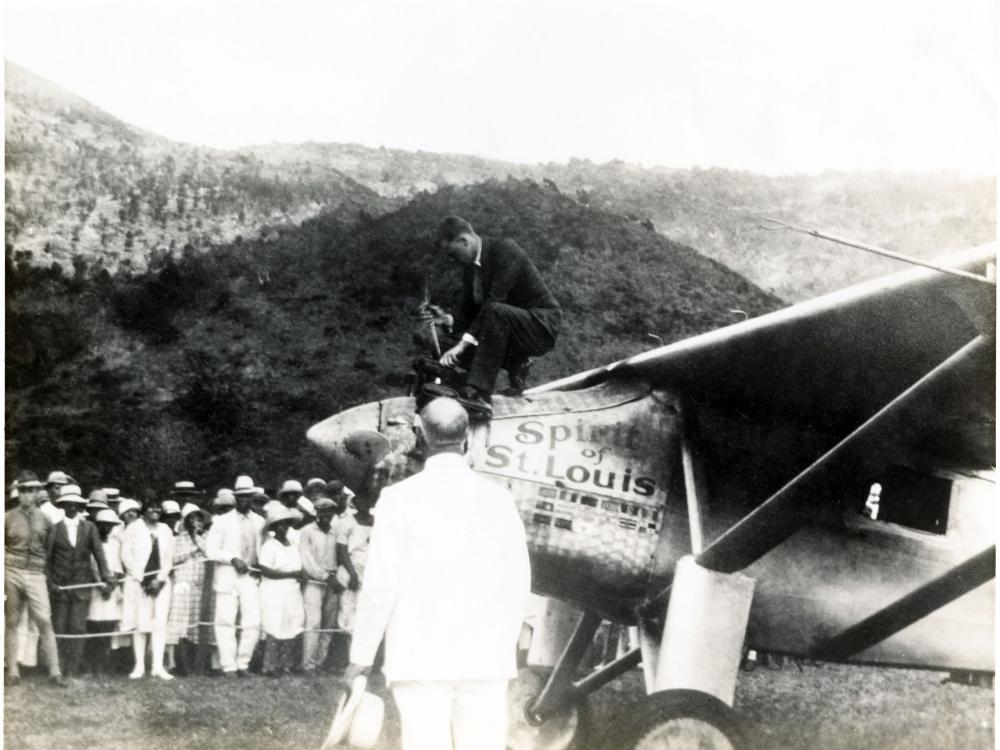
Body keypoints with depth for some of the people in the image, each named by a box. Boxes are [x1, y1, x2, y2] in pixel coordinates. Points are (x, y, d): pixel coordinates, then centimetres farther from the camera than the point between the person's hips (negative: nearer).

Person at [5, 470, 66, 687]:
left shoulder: (44, 519, 6)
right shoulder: (8, 518, 4)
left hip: (36, 575, 0)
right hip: (12, 573, 0)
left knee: (45, 622, -9)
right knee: (11, 623, 5)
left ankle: (54, 671, -7)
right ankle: (13, 671, 12)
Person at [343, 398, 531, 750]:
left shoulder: (400, 498, -5)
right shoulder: (499, 498, 3)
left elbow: (381, 584, -6)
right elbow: (518, 582, 5)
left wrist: (361, 655, 4)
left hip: (421, 657, -2)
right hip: (486, 658, 3)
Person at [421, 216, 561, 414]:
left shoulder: (506, 251, -19)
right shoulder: (470, 268, 6)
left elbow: (494, 303, -28)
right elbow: (469, 315, 8)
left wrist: (464, 343, -33)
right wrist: (446, 319, -14)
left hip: (541, 326, -8)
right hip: (511, 329, 9)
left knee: (494, 311, -36)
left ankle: (478, 393, -41)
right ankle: (515, 363, 9)